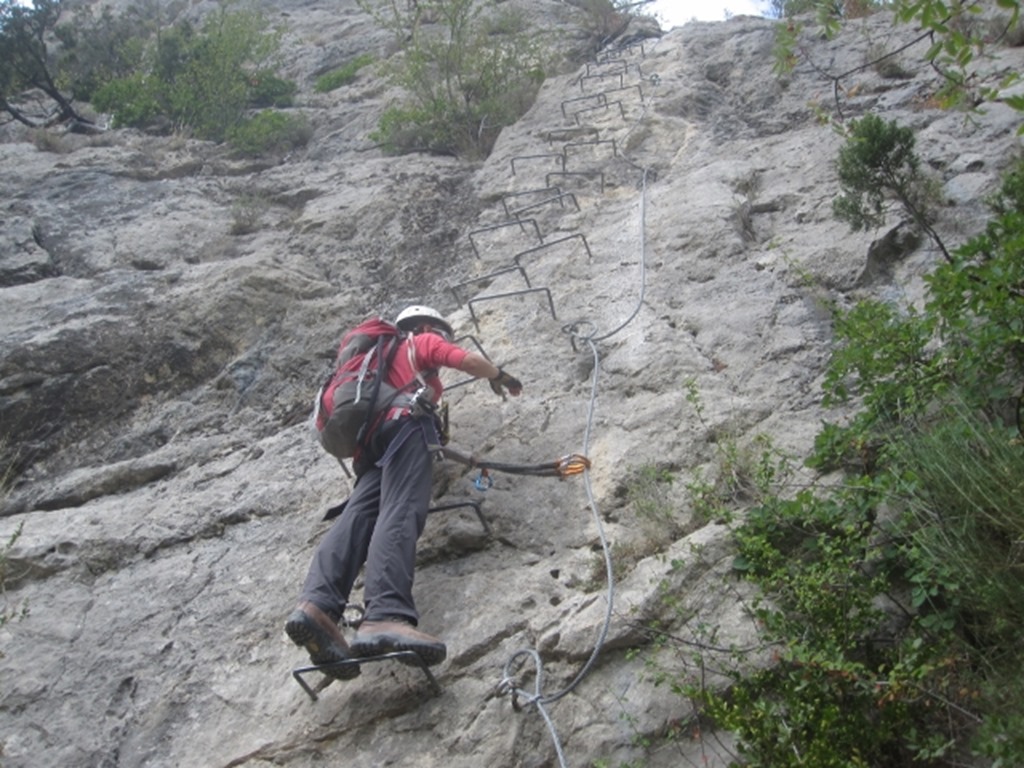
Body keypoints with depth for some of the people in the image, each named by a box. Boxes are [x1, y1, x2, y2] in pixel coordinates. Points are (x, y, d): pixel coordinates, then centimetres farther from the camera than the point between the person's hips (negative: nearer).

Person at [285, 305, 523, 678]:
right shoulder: (423, 344, 23)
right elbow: (470, 361, 9)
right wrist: (499, 376, 30)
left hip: (368, 440, 7)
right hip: (405, 424, -7)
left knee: (358, 517, -17)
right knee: (400, 513, -28)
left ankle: (317, 604, -44)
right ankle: (386, 616, -51)